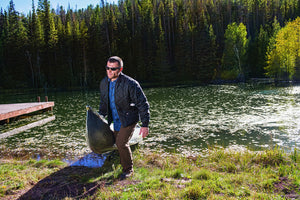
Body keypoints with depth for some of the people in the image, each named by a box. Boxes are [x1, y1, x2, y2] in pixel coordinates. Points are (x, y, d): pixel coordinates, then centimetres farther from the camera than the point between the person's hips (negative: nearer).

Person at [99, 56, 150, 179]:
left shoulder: (130, 84, -22)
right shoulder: (104, 83, -1)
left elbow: (142, 104, -18)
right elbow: (103, 103, 16)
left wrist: (145, 125, -19)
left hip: (129, 119, -6)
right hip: (116, 120, 7)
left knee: (121, 143, -13)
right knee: (117, 143, 11)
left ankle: (128, 170, 9)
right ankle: (123, 164, 37)